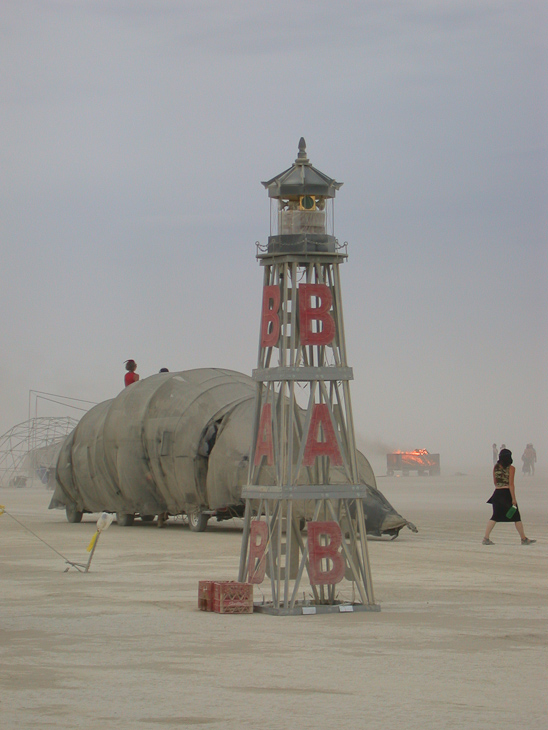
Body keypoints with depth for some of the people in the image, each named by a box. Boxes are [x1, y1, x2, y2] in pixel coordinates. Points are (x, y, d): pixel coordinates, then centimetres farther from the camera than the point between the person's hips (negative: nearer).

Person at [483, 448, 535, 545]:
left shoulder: (495, 467, 5)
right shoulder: (511, 468, -10)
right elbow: (511, 484, -13)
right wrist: (513, 499, -12)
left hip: (497, 493, 5)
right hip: (507, 493, -5)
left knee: (495, 516, 8)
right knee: (516, 517, 5)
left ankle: (486, 538, -3)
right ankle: (524, 539, 12)